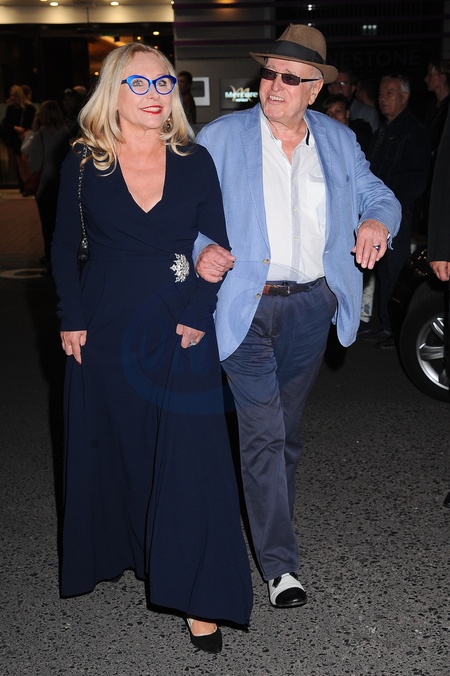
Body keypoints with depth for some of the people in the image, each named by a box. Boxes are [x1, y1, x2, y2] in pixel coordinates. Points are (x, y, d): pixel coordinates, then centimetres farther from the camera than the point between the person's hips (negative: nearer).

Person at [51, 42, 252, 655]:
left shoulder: (195, 161, 1)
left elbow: (216, 247, 1)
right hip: (107, 326, 1)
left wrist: (198, 316, -9)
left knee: (189, 454, -4)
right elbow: (64, 249, 6)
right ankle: (117, 552, 37)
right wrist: (72, 320, -2)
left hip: (181, 327, 0)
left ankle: (199, 598, 6)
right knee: (111, 446, 12)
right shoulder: (83, 163, 0)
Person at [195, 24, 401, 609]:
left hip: (312, 304, 4)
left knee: (288, 429, 16)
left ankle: (269, 522, 37)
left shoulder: (338, 141, 9)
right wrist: (200, 249, -20)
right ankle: (279, 563, 2)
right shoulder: (221, 137, 0)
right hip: (247, 304, -3)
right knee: (263, 434, -7)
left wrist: (378, 220, -14)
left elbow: (377, 195, 11)